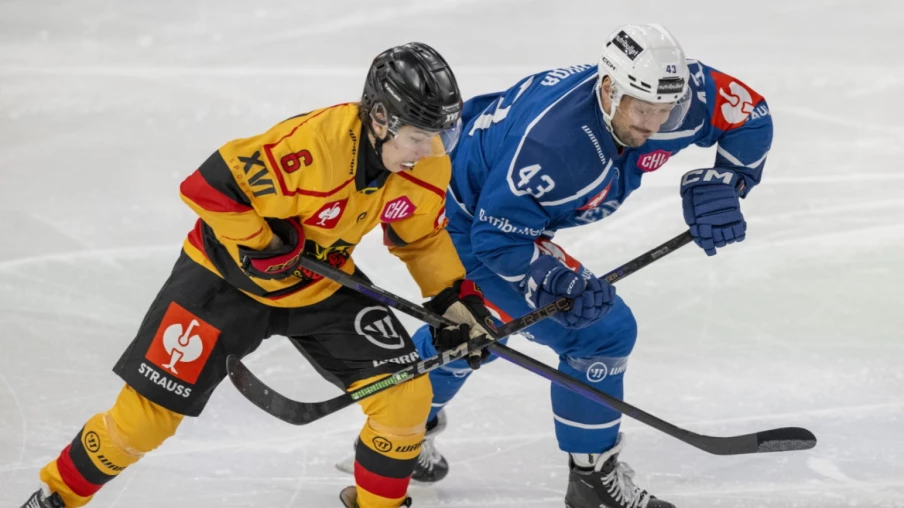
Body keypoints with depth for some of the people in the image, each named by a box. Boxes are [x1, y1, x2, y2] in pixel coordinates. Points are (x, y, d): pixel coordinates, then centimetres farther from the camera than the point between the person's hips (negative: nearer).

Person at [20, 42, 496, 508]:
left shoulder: (428, 165, -15)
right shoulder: (311, 144, -37)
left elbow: (422, 235, 5)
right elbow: (208, 186, -30)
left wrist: (454, 294, -5)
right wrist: (261, 248, -27)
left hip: (324, 283, 6)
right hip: (229, 273, -5)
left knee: (406, 394, -7)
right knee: (150, 411, -4)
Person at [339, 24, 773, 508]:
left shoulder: (675, 92, -23)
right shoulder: (551, 140, -41)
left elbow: (751, 116, -9)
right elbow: (498, 237, -32)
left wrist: (722, 182, -22)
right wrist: (558, 282, -40)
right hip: (465, 222, -9)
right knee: (599, 330, -14)